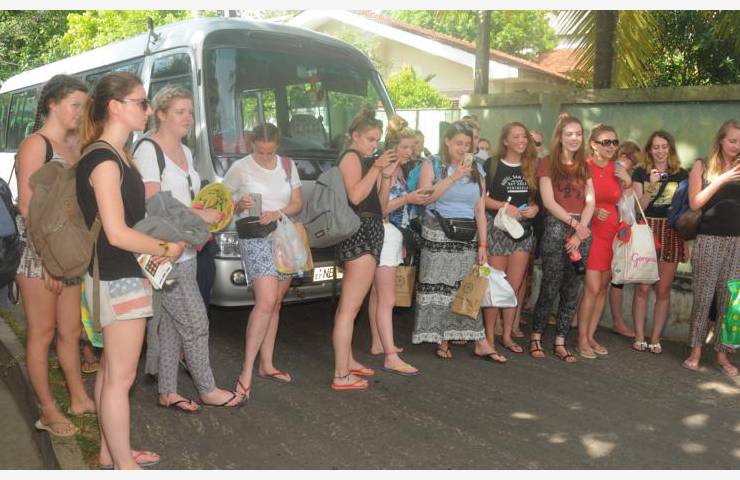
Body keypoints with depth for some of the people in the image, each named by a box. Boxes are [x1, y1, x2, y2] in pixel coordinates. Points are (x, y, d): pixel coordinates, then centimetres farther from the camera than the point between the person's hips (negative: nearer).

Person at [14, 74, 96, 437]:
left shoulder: (73, 146, 13)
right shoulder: (35, 145, -9)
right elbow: (27, 206, -15)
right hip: (39, 254, -7)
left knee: (70, 330, 15)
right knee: (42, 334, 3)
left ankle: (79, 398, 28)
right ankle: (48, 411, 15)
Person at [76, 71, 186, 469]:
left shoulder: (116, 156, 13)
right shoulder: (104, 161, -17)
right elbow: (117, 233, -22)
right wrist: (166, 249, -11)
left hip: (122, 276, 10)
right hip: (119, 280, -10)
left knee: (111, 369, 18)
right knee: (120, 377, -1)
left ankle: (110, 452, 31)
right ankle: (124, 465, 10)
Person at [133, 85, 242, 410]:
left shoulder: (185, 152, 17)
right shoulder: (148, 150, -10)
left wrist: (207, 216, 6)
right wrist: (198, 215, -15)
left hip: (185, 251, 9)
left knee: (171, 323, 12)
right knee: (195, 322, -2)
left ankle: (167, 392, 22)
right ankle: (207, 389, 13)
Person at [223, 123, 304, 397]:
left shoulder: (287, 166, 11)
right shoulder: (240, 168, -2)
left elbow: (297, 204, 11)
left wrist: (278, 213, -9)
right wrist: (239, 205, -17)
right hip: (255, 239, -5)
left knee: (275, 303, 8)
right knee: (266, 302, -18)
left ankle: (267, 364, 20)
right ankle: (247, 372, -13)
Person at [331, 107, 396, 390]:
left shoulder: (366, 161, 22)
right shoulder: (351, 157, -6)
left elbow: (381, 204, 17)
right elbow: (355, 196, -22)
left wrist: (386, 176, 5)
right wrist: (376, 168, -17)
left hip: (368, 233, 10)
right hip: (360, 232, -10)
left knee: (347, 305, 15)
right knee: (350, 307, -11)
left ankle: (347, 361, 25)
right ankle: (341, 375, -10)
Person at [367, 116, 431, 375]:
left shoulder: (398, 170, 14)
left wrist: (401, 242, 23)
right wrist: (407, 199, -23)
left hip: (395, 235, 9)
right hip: (383, 234, -9)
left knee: (378, 294, 16)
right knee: (387, 299, -10)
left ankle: (378, 343, 26)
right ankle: (391, 358, -9)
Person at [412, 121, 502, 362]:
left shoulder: (477, 170, 12)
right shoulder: (432, 165, 3)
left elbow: (480, 210, 10)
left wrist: (482, 244, 4)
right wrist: (455, 176, -13)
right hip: (438, 236, -2)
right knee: (439, 288, -2)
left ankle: (480, 344, 4)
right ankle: (442, 341, 8)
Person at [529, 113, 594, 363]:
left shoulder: (584, 166, 17)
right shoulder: (548, 163, 3)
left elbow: (590, 202, 8)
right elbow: (548, 201, -6)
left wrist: (580, 231, -7)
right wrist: (573, 223, -14)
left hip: (581, 230, 5)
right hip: (556, 227, -4)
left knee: (572, 290, 4)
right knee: (550, 287, -6)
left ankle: (560, 342, 10)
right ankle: (536, 337, 7)